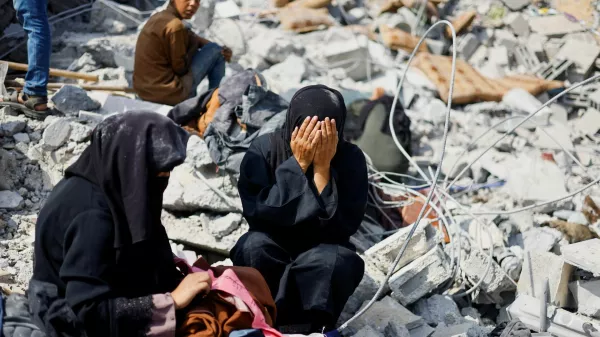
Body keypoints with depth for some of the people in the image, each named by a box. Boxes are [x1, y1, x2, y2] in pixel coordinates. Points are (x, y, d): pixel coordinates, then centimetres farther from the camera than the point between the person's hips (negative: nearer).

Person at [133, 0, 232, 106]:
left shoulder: (159, 18, 9)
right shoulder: (174, 25, -20)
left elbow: (191, 38, 15)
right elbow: (180, 68, -15)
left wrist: (223, 50, 3)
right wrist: (193, 45, 1)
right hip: (167, 93, -9)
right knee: (215, 51, 4)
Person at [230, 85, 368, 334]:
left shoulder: (351, 159, -12)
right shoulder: (263, 150, -12)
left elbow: (340, 228, -21)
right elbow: (258, 215, -24)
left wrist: (322, 168, -27)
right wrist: (298, 164, -25)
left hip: (320, 260, 0)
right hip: (271, 258, 1)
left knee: (333, 259, -33)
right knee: (254, 245, -32)